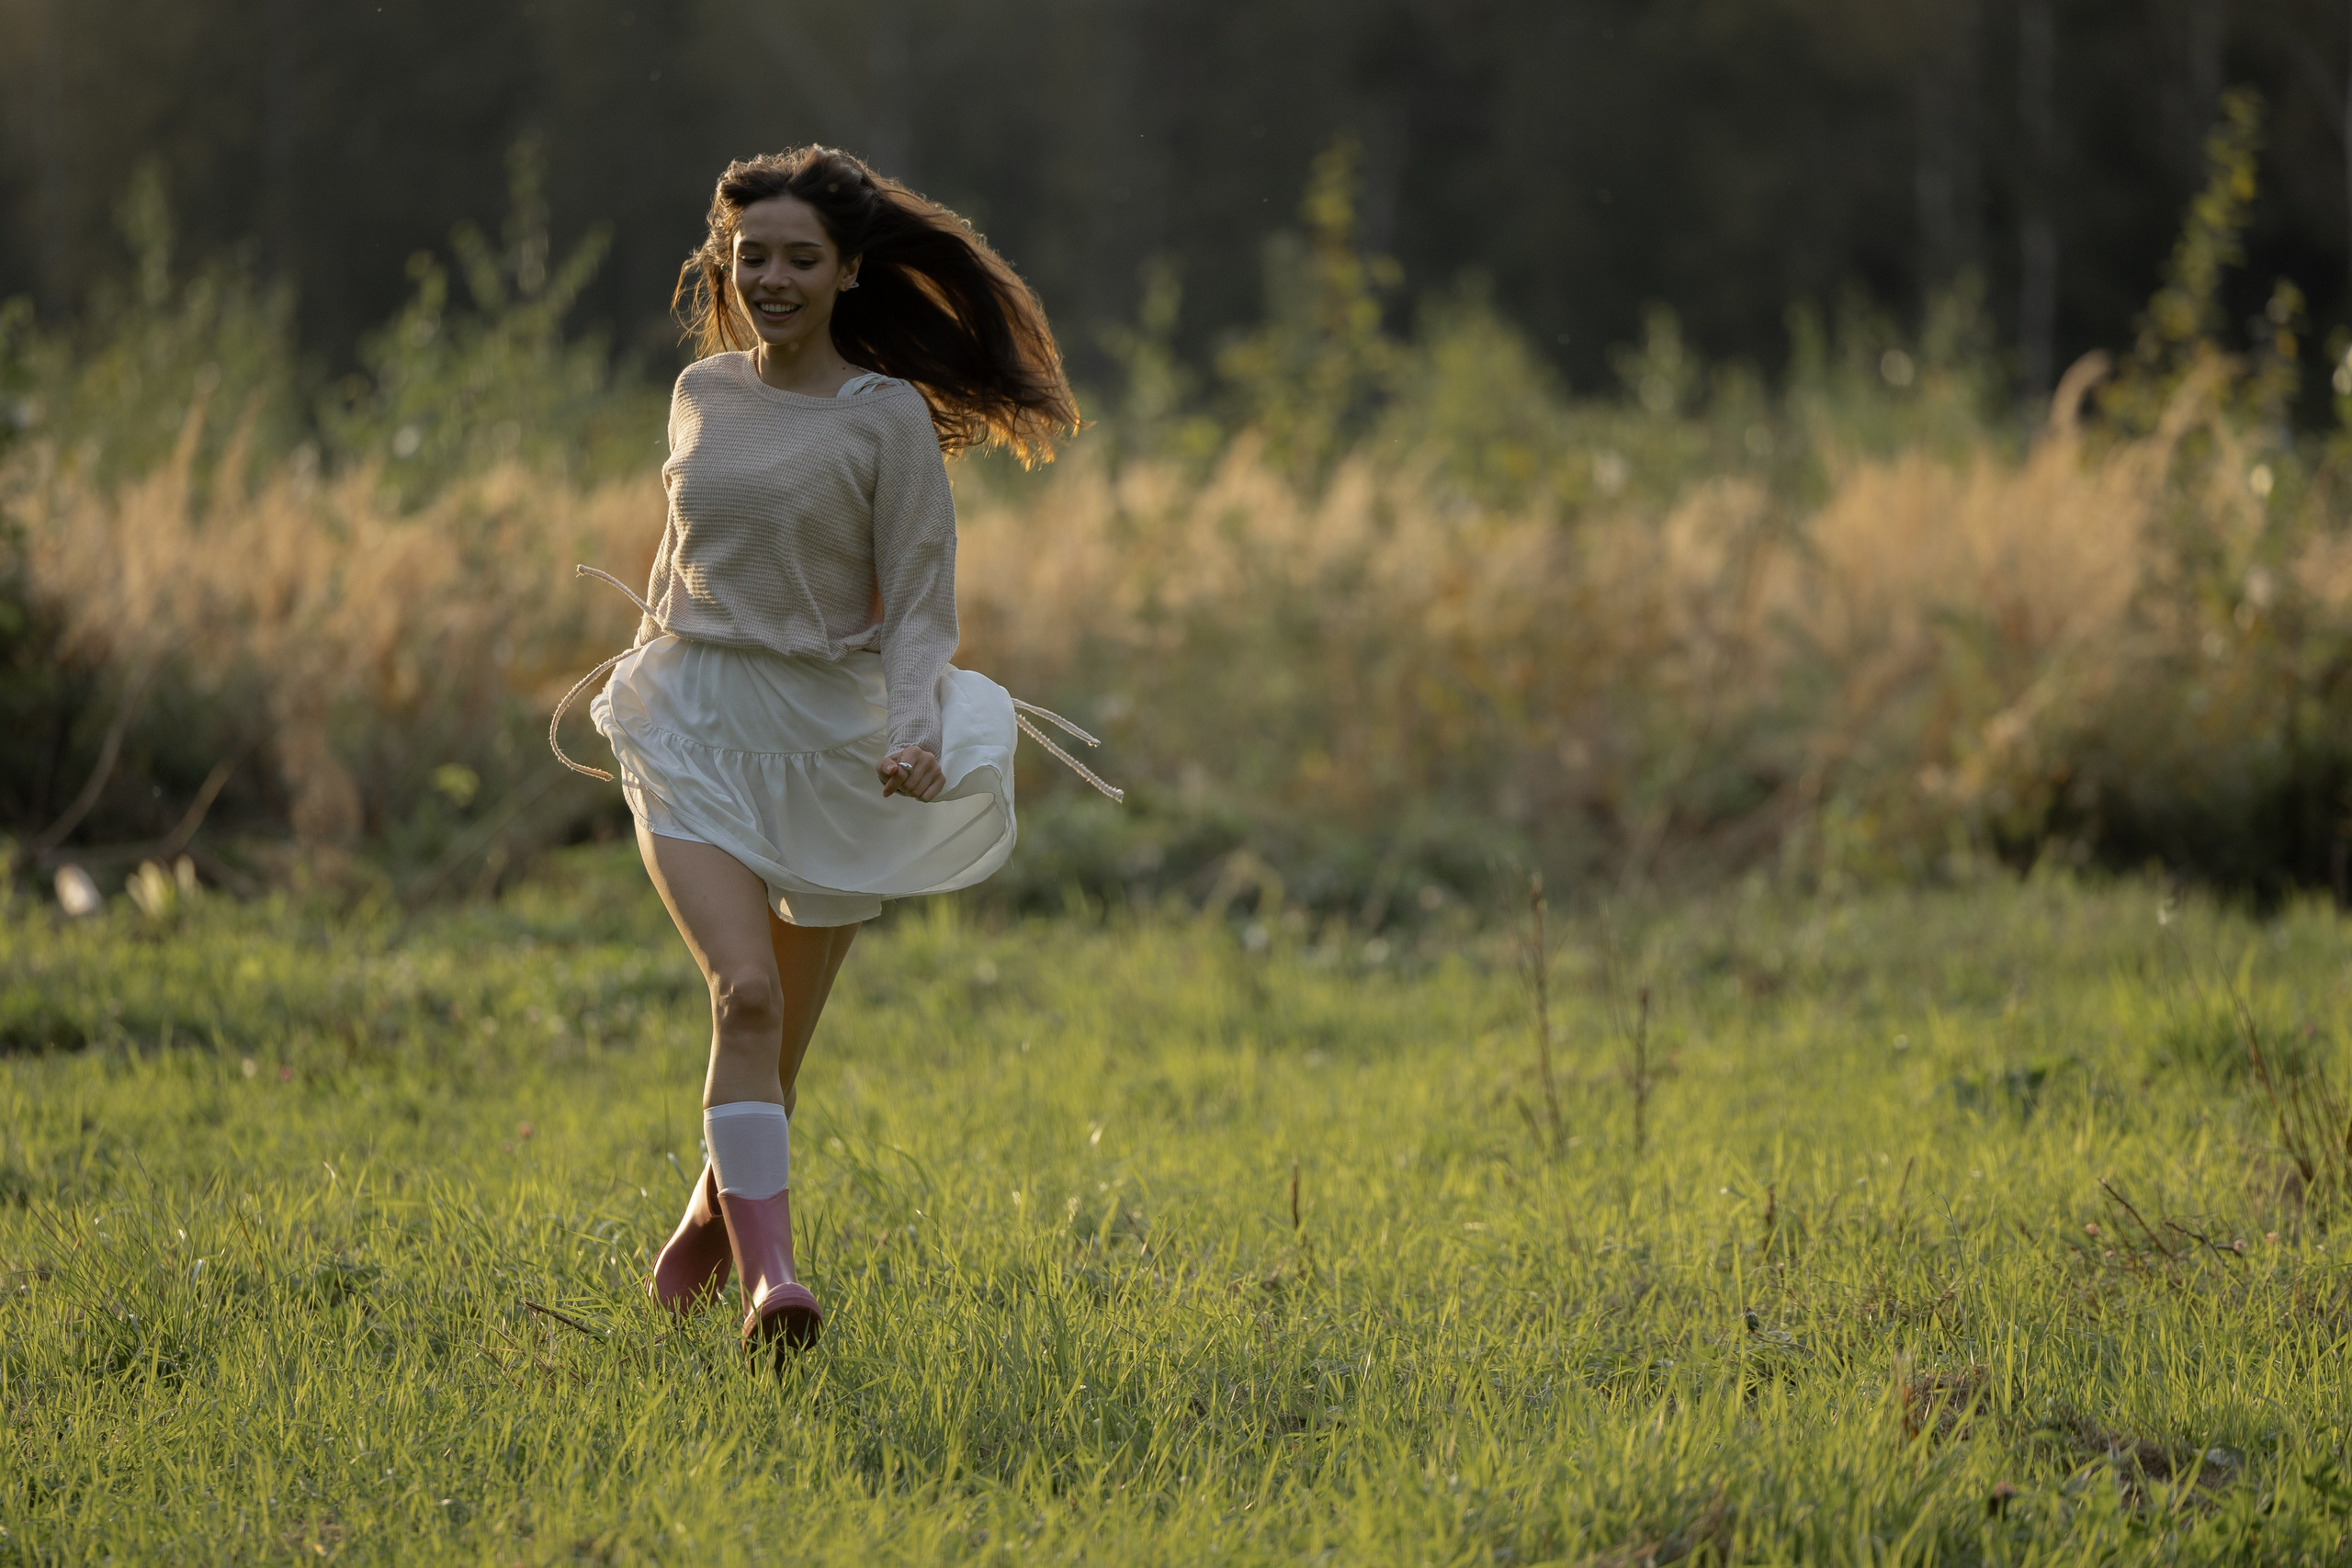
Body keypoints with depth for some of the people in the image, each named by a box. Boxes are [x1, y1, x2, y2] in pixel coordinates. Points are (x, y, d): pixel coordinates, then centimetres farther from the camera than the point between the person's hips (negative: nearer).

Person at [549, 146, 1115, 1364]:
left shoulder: (888, 417, -5)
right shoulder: (702, 393, 7)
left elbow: (918, 607, -6)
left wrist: (917, 735, -22)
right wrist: (649, 663, 32)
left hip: (829, 735, -1)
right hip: (696, 727, 1)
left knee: (783, 1025, 9)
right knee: (745, 991, -19)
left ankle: (716, 1211, 36)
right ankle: (768, 1276, -27)